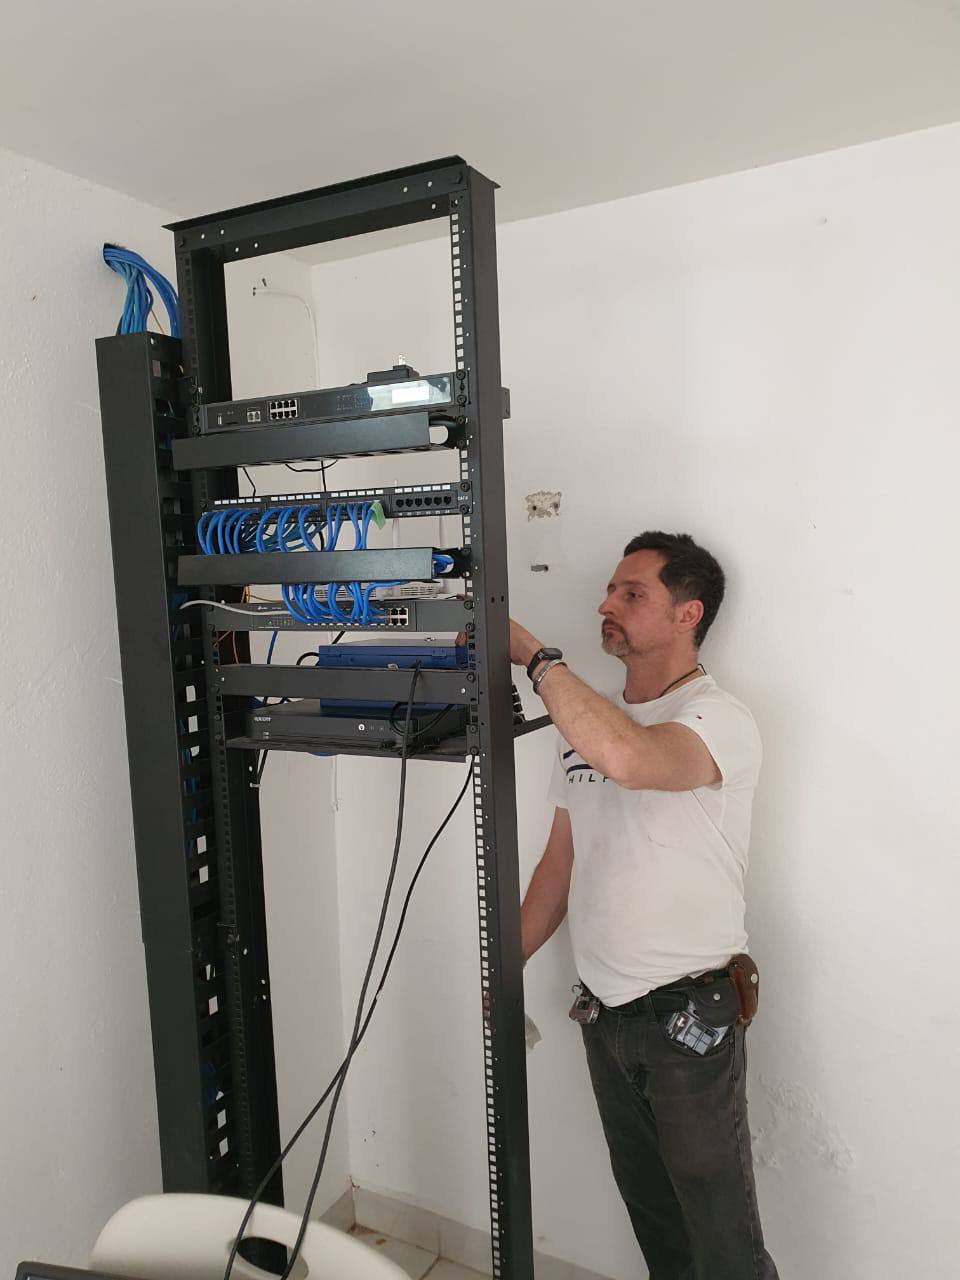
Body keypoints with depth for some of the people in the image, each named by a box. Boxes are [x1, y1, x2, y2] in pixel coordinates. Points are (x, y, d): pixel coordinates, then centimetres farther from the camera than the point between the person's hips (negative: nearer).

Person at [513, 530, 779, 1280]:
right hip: (603, 1012, 7)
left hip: (688, 1014, -6)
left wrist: (534, 655, -29)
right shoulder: (586, 720, 7)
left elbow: (628, 757, -40)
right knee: (650, 1213, 23)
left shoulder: (720, 720, -16)